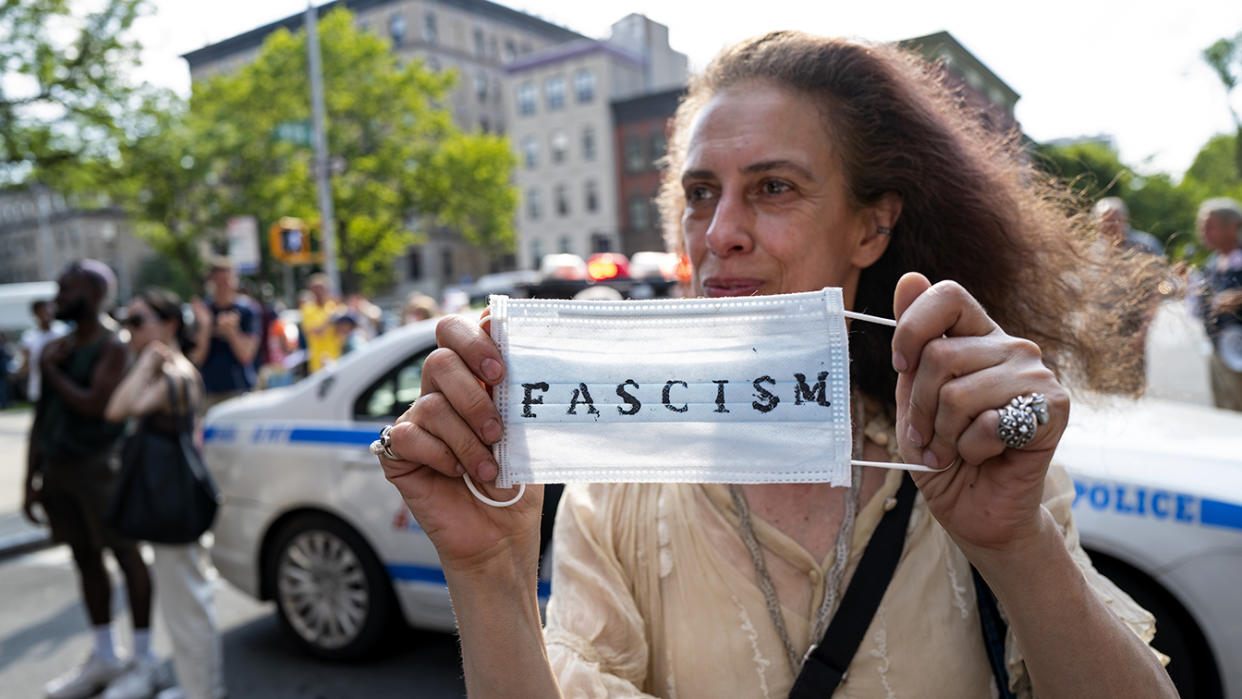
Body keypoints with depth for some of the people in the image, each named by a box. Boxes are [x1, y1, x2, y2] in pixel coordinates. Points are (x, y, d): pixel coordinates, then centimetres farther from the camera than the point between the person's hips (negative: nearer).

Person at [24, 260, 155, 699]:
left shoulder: (112, 347, -8)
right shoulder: (55, 349, 13)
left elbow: (95, 404, -19)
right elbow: (42, 416, 15)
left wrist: (51, 371, -8)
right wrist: (30, 480, 14)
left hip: (99, 465, -7)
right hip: (57, 468, 7)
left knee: (125, 555, 0)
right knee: (86, 560, 13)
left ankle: (142, 657, 10)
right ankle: (104, 656, 25)